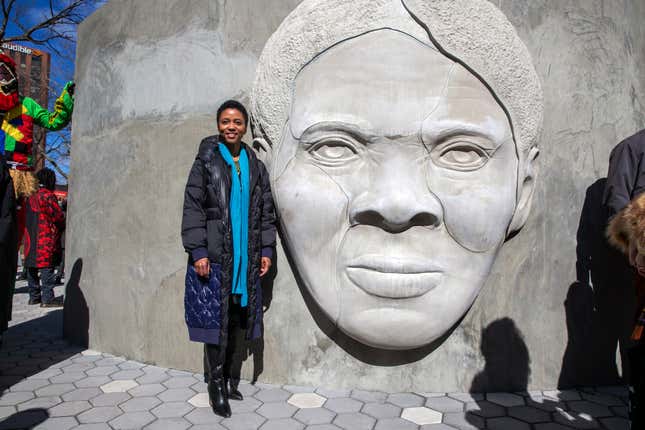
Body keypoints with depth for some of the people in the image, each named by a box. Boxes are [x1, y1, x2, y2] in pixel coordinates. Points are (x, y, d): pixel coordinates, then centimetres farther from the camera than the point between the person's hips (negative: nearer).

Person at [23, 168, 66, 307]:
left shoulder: (31, 197, 14)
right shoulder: (48, 196, -11)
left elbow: (28, 218, 18)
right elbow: (58, 216, -11)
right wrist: (62, 226, 8)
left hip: (31, 238, 8)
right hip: (46, 240, -8)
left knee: (32, 268, 12)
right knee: (47, 268, -7)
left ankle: (34, 296, 21)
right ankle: (47, 298, -7)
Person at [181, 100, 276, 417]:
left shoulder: (255, 165, 11)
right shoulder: (206, 160, 1)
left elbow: (266, 210, 12)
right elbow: (192, 207, -4)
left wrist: (266, 249, 6)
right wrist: (197, 251, -12)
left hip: (246, 255, 4)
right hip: (214, 254, -3)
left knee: (236, 317, 10)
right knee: (215, 317, -1)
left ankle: (228, 374, 27)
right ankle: (216, 384, 14)